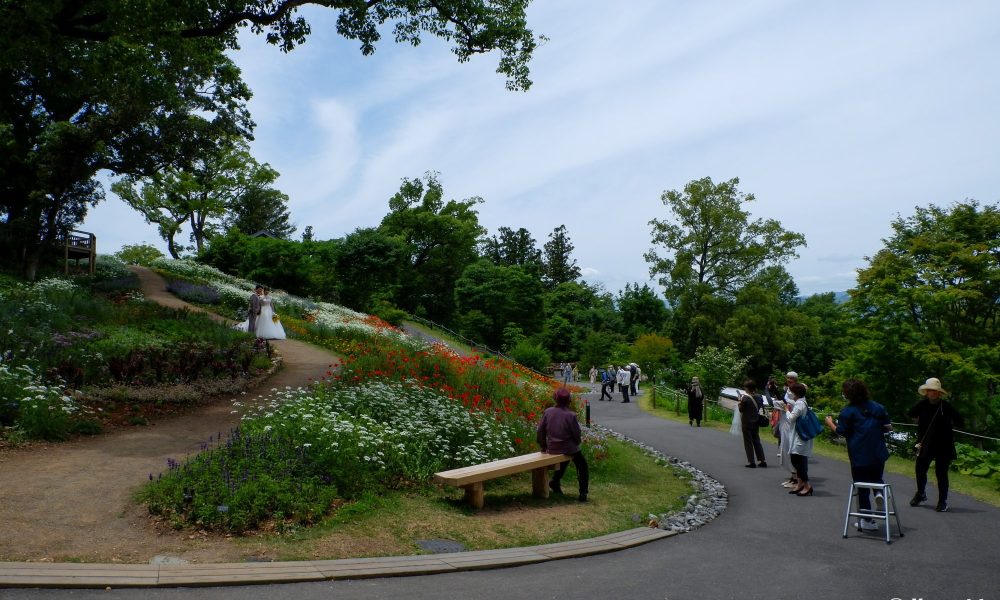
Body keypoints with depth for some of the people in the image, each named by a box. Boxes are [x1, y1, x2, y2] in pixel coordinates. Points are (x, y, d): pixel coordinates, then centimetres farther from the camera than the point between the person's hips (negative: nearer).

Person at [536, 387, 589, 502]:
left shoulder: (548, 412, -9)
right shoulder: (571, 415, -19)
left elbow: (540, 431, -3)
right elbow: (577, 434, -9)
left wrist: (543, 446, 11)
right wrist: (577, 443, 13)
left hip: (552, 448, 4)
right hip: (569, 448, -4)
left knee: (564, 461, 35)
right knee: (583, 466, 18)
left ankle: (555, 481, 34)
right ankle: (583, 493, 12)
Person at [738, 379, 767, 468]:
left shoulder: (745, 398, -18)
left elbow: (741, 410, -12)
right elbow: (758, 408, 10)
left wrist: (740, 402, 2)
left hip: (746, 423, -6)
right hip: (756, 422, 6)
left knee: (748, 443, 2)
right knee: (757, 441, 16)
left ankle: (751, 462, 2)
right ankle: (762, 460, 16)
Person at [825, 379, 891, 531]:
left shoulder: (848, 411, -9)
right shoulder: (878, 407, 3)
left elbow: (842, 432, -8)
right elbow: (888, 427, 5)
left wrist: (830, 423, 8)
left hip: (859, 455, -4)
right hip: (879, 453, 4)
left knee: (862, 489, 8)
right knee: (877, 478, 26)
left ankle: (866, 520, 12)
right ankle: (879, 493, -7)